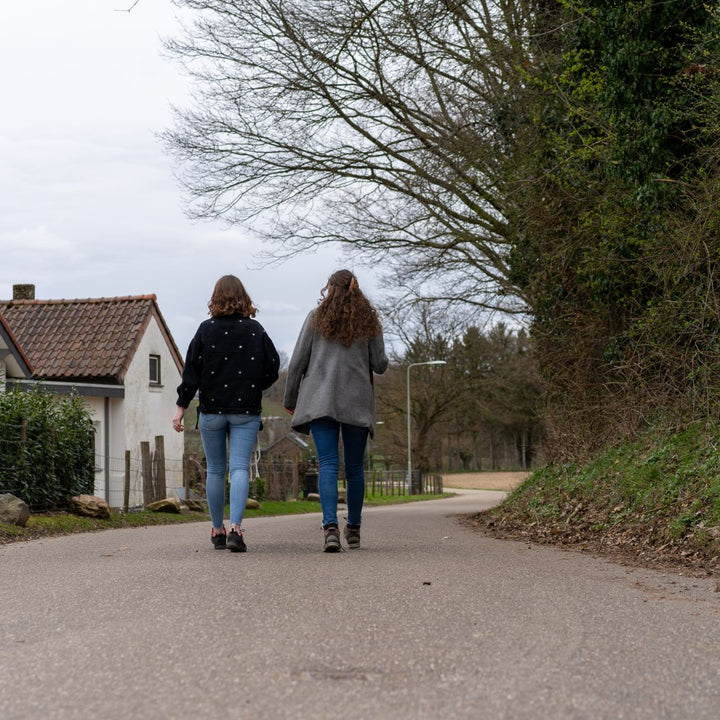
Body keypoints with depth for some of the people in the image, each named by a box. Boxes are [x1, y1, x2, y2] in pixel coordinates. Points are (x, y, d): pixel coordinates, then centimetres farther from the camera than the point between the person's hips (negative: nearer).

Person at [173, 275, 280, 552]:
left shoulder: (206, 329, -2)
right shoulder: (255, 330, 0)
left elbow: (191, 371, -3)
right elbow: (272, 368, 1)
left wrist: (181, 407, 0)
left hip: (212, 410, 0)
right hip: (246, 411, 0)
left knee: (215, 470, 11)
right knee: (240, 468, -4)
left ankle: (217, 530, 18)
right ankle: (235, 528, -21)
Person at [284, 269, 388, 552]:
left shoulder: (316, 317, 6)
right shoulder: (369, 321, 8)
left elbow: (298, 361, 3)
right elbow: (380, 365, 5)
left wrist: (290, 399, 12)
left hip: (321, 400, -1)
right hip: (357, 402, 1)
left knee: (328, 465, -7)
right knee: (355, 467, 10)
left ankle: (330, 527, -23)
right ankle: (353, 528, 19)